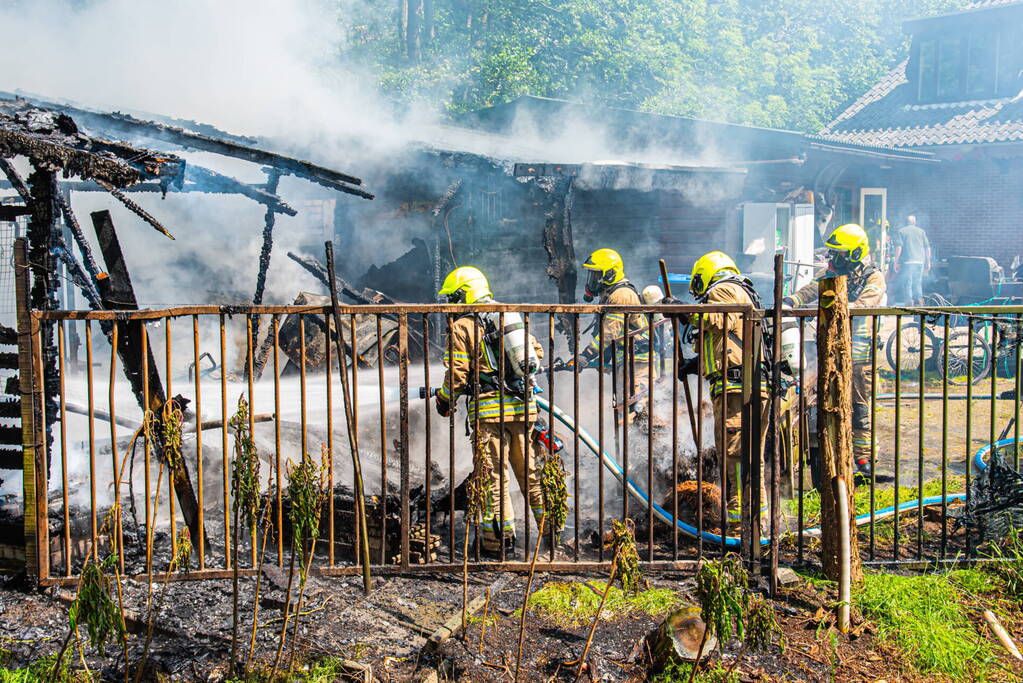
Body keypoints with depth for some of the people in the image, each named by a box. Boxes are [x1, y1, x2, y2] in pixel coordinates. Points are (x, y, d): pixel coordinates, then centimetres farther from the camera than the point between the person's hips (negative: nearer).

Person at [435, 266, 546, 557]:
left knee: (493, 474, 2)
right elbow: (537, 353, 18)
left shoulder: (462, 327, -4)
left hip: (489, 409, -6)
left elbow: (456, 374, -8)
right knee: (529, 470, 15)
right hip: (523, 405, 6)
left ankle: (500, 537, 4)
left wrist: (444, 401, 8)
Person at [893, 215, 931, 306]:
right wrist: (928, 262, 17)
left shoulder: (900, 231, 4)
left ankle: (909, 303, -7)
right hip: (920, 261, 4)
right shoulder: (921, 231, 14)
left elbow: (898, 247, -6)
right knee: (917, 283, 14)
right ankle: (919, 299, 1)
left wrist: (896, 262, -4)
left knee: (906, 283, -2)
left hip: (907, 261, -4)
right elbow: (927, 247, 12)